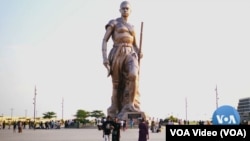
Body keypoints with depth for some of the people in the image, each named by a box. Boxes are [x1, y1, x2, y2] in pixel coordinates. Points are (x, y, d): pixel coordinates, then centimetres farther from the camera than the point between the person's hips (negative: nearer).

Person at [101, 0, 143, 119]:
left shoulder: (132, 27, 23)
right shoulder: (113, 23, 9)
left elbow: (135, 45, 26)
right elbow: (104, 40, 1)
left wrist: (139, 53, 2)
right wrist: (104, 57, -12)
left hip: (130, 54, 3)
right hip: (117, 54, -3)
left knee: (133, 75, -27)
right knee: (117, 84, -2)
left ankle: (129, 105, -24)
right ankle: (115, 111, 12)